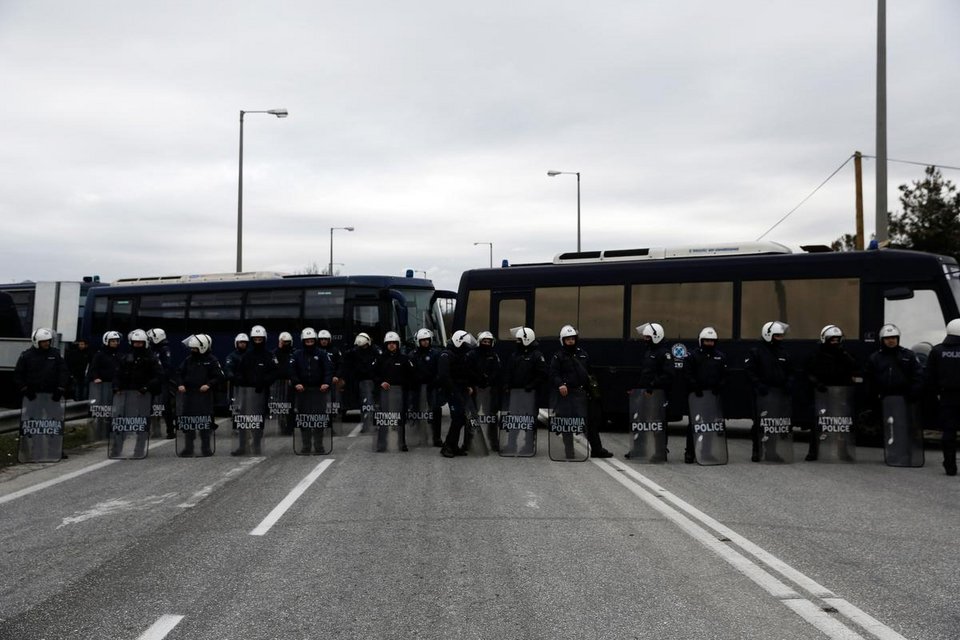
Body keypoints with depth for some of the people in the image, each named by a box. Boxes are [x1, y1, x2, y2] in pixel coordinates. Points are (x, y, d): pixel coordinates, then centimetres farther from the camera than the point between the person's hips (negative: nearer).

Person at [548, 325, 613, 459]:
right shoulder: (558, 356, 0)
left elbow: (589, 373, 22)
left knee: (591, 422, 6)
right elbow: (553, 373, -10)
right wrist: (560, 384, -27)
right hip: (567, 395, -4)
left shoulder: (583, 354, 16)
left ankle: (596, 449, 14)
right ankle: (569, 451, 10)